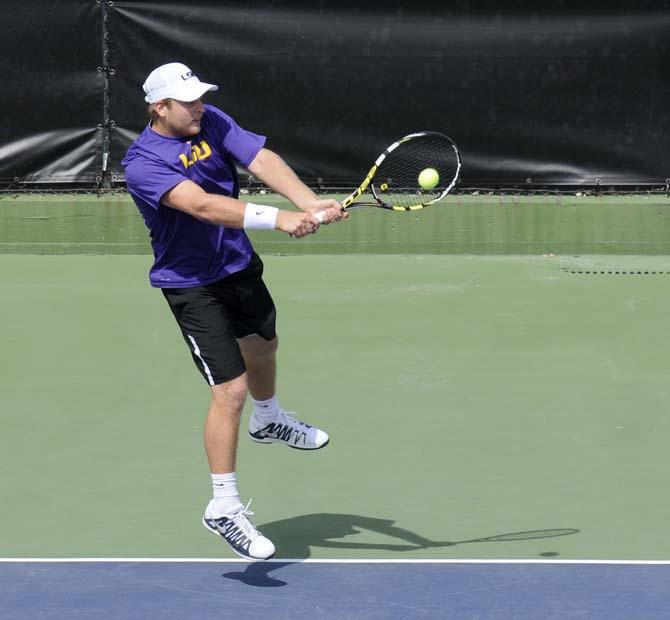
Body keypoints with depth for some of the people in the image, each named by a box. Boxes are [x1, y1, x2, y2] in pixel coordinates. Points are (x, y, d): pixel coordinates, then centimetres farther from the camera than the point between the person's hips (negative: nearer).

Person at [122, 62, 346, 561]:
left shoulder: (213, 123, -7)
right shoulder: (143, 163, -26)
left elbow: (264, 161, -19)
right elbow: (202, 205, -39)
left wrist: (311, 202, -36)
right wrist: (277, 219, -48)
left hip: (240, 265, 7)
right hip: (193, 286, -7)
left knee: (262, 346, 30)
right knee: (231, 390, -12)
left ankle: (269, 421, 63)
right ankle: (224, 508, 0)